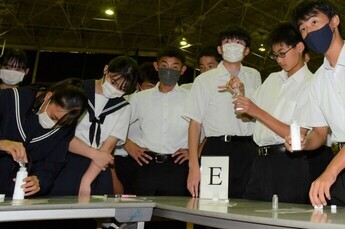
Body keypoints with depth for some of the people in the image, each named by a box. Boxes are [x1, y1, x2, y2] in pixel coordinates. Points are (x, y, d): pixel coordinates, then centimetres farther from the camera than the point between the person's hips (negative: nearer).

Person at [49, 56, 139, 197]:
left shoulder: (123, 108, 7)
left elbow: (108, 146, -3)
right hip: (65, 164, -2)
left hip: (98, 170, 2)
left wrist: (86, 181, -13)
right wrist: (94, 153, -12)